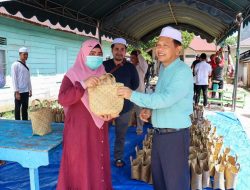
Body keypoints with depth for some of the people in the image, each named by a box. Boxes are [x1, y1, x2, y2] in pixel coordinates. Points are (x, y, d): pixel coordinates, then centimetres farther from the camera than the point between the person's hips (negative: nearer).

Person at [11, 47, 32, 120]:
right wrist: (16, 92, -15)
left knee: (25, 108, 13)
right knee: (17, 109, 3)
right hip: (19, 91, -6)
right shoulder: (15, 65, -8)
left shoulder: (26, 65, 11)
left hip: (26, 91, 7)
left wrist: (30, 90, 13)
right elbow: (14, 79, -12)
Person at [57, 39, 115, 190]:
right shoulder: (73, 75, -7)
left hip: (99, 130, 5)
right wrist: (83, 84, -32)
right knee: (80, 167, 3)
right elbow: (62, 99, -20)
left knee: (99, 165, 13)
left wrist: (110, 113, -7)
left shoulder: (103, 76, 8)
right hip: (79, 130, -5)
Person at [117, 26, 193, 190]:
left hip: (175, 135, -8)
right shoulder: (163, 69, 11)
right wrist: (150, 110, 3)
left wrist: (132, 95, -26)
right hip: (159, 133, 8)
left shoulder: (183, 71, -18)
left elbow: (166, 98, -29)